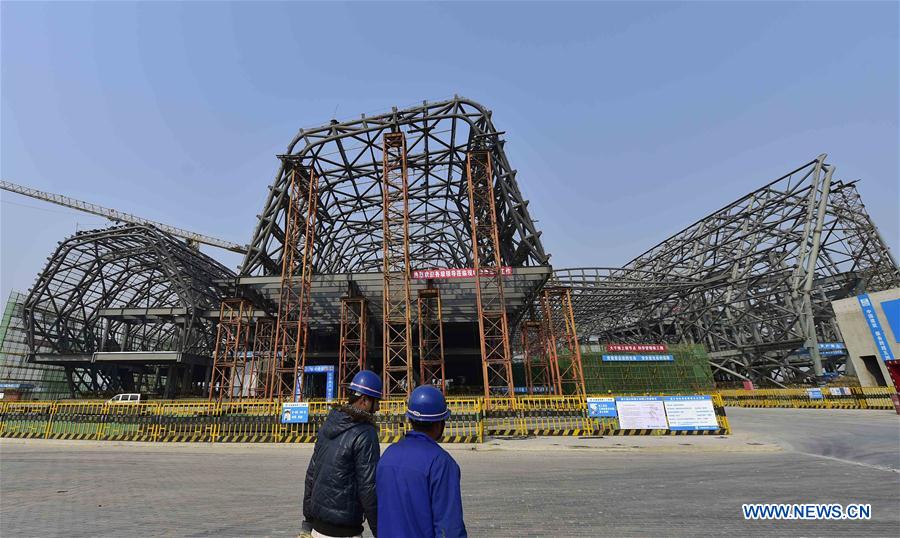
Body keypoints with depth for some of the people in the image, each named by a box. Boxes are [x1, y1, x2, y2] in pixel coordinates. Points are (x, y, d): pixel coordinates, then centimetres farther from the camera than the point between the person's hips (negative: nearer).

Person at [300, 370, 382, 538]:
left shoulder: (328, 424, 3)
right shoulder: (365, 434, -19)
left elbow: (311, 473, 9)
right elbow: (368, 487, -18)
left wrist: (307, 520, 18)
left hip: (318, 524, 7)